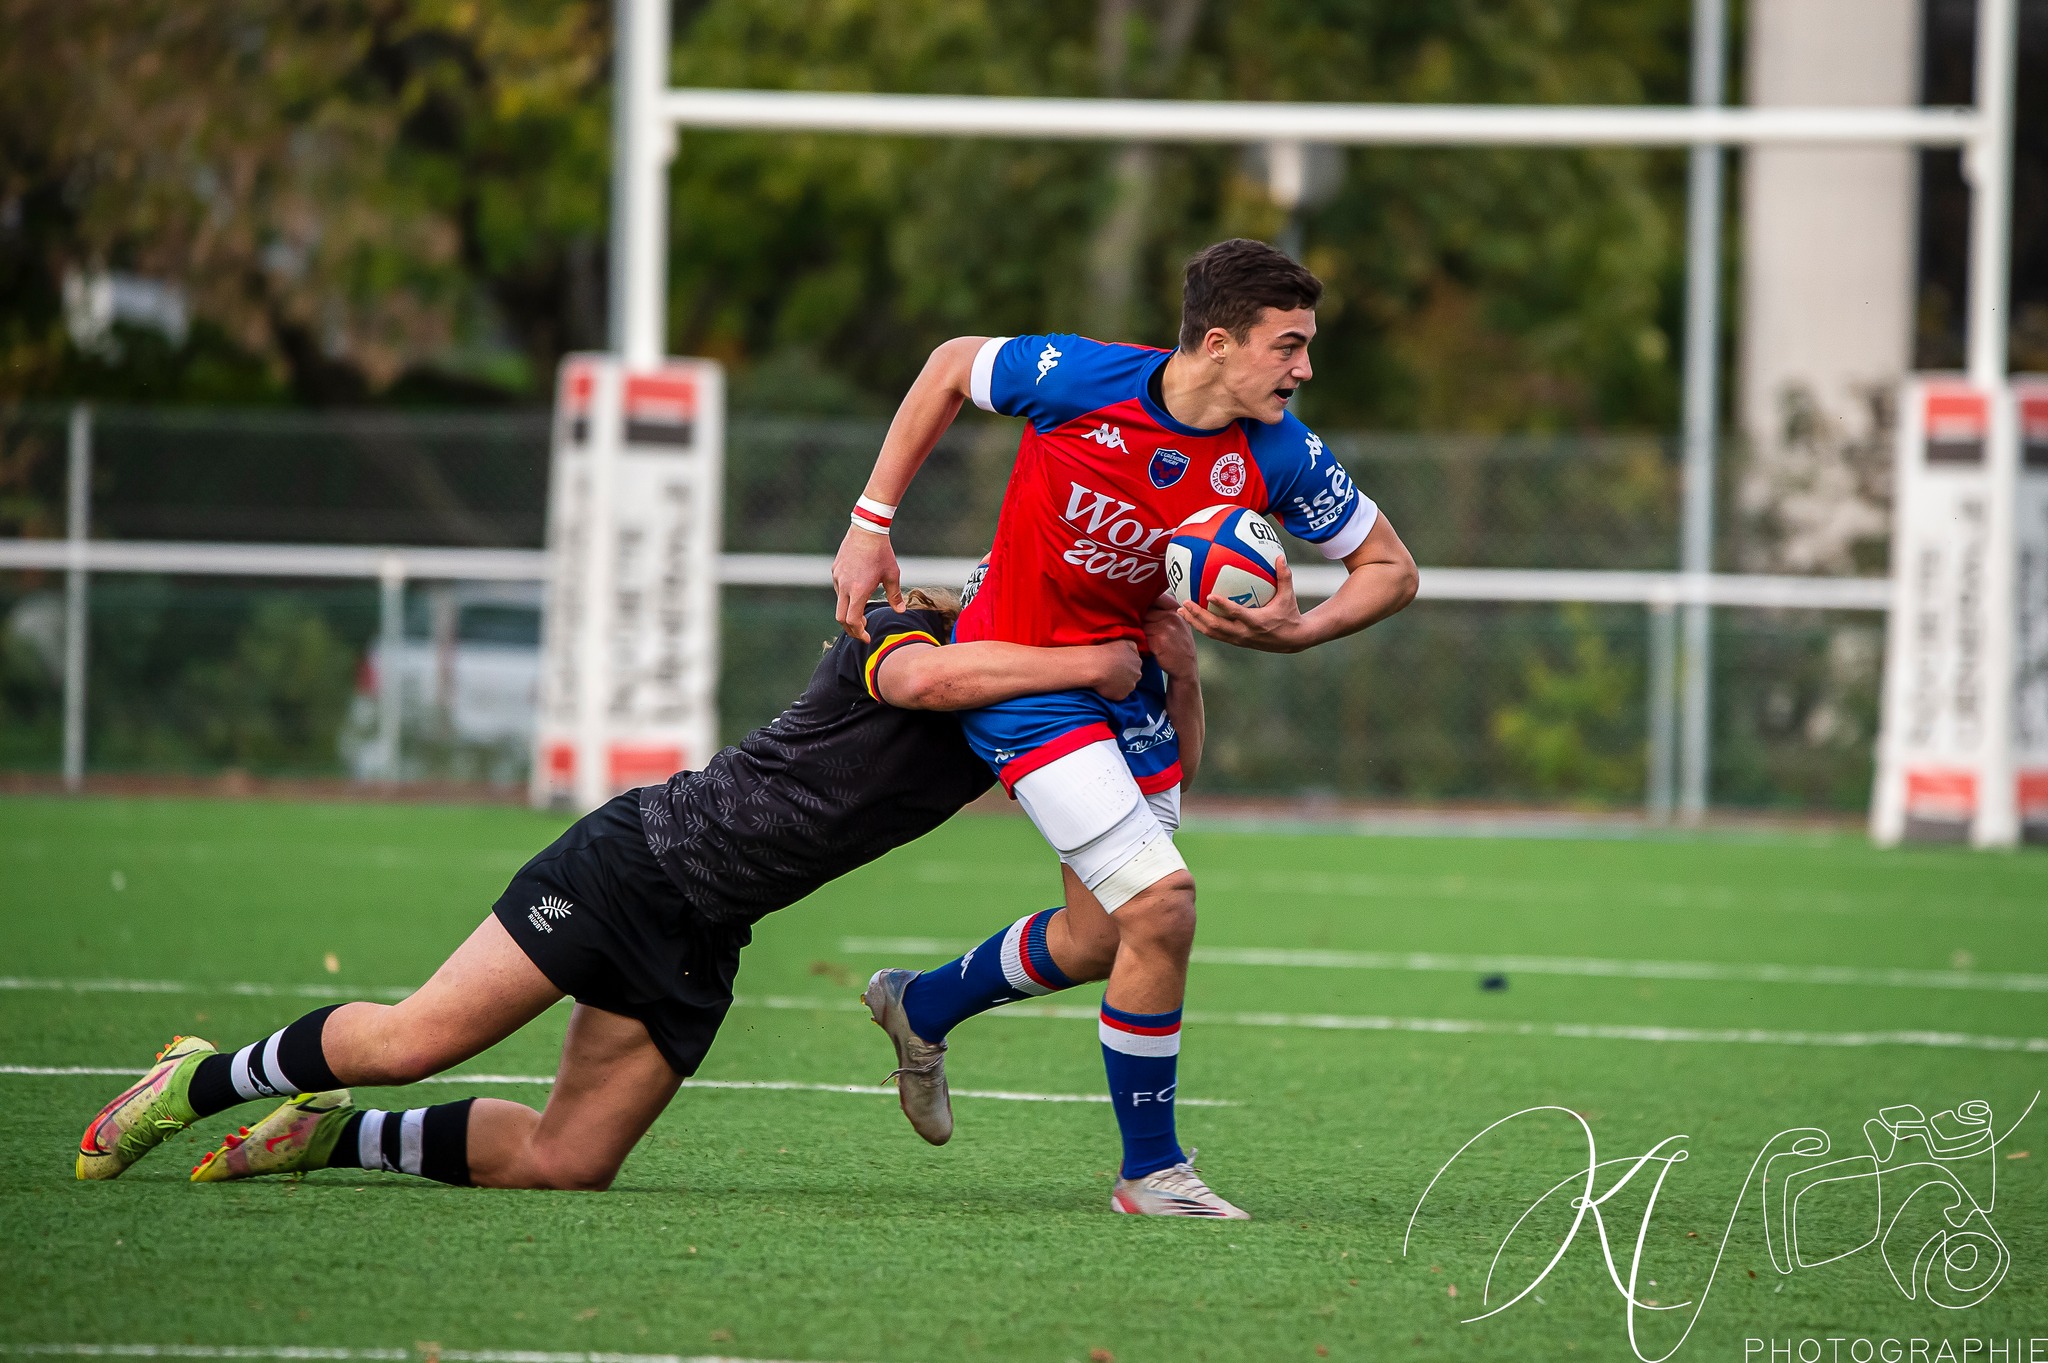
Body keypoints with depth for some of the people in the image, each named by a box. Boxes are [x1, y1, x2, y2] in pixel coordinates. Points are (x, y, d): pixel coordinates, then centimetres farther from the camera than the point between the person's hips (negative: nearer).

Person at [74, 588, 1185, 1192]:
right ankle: (201, 1081, 7)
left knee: (561, 1165, -5)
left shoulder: (1013, 726, 11)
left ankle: (333, 1138, 13)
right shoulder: (899, 635, -11)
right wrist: (1092, 664, -31)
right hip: (642, 857, -7)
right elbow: (924, 680, -35)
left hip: (697, 943, 7)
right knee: (413, 1043, -16)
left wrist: (1168, 656, -9)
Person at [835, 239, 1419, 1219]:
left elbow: (1390, 569, -3)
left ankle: (920, 1007, 46)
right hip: (1021, 670, -6)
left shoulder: (1279, 457, -15)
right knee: (1160, 901, -17)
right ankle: (1149, 1170, -1)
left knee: (1100, 937, 16)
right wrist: (871, 525, -3)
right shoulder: (1082, 380, -24)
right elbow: (951, 365, -4)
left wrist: (1295, 633, -23)